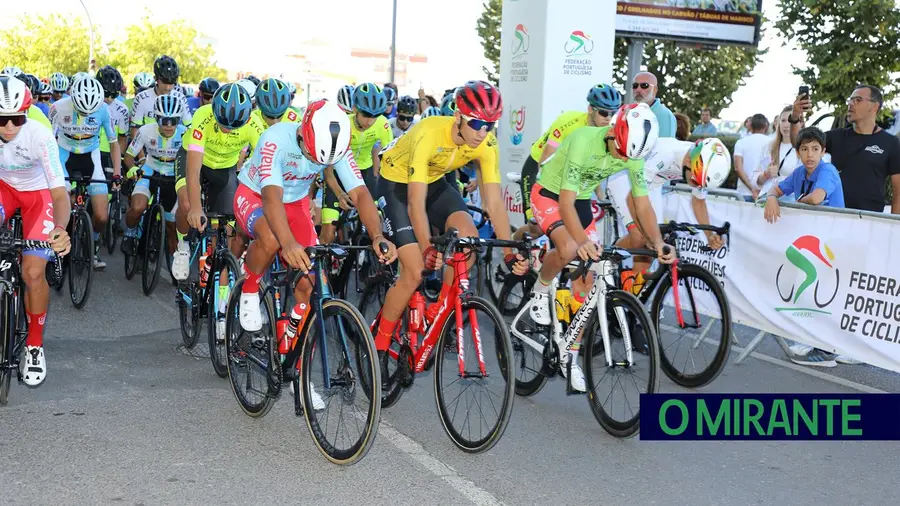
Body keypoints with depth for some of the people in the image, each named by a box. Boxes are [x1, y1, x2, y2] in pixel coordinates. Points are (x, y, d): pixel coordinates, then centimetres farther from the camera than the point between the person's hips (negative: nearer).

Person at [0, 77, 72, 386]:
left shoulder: (40, 137, -32)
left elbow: (60, 192, -34)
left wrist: (61, 228, -53)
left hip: (37, 193, -2)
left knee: (33, 272, -13)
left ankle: (35, 347, 6)